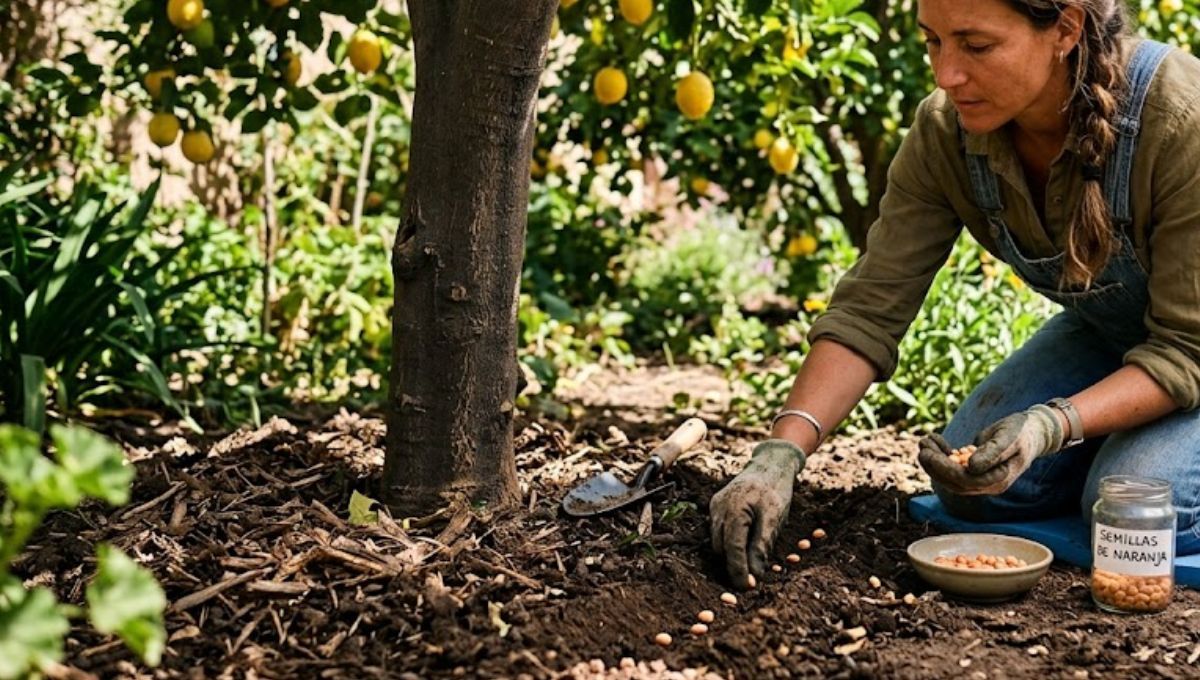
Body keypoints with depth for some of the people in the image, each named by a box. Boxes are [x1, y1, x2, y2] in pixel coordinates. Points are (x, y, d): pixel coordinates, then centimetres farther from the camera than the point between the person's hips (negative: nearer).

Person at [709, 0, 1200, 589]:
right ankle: (1117, 444, 15)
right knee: (974, 491, -11)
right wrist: (780, 454, -33)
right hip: (1106, 330, 4)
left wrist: (1052, 426, -44)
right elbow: (869, 309, -20)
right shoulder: (945, 132, -22)